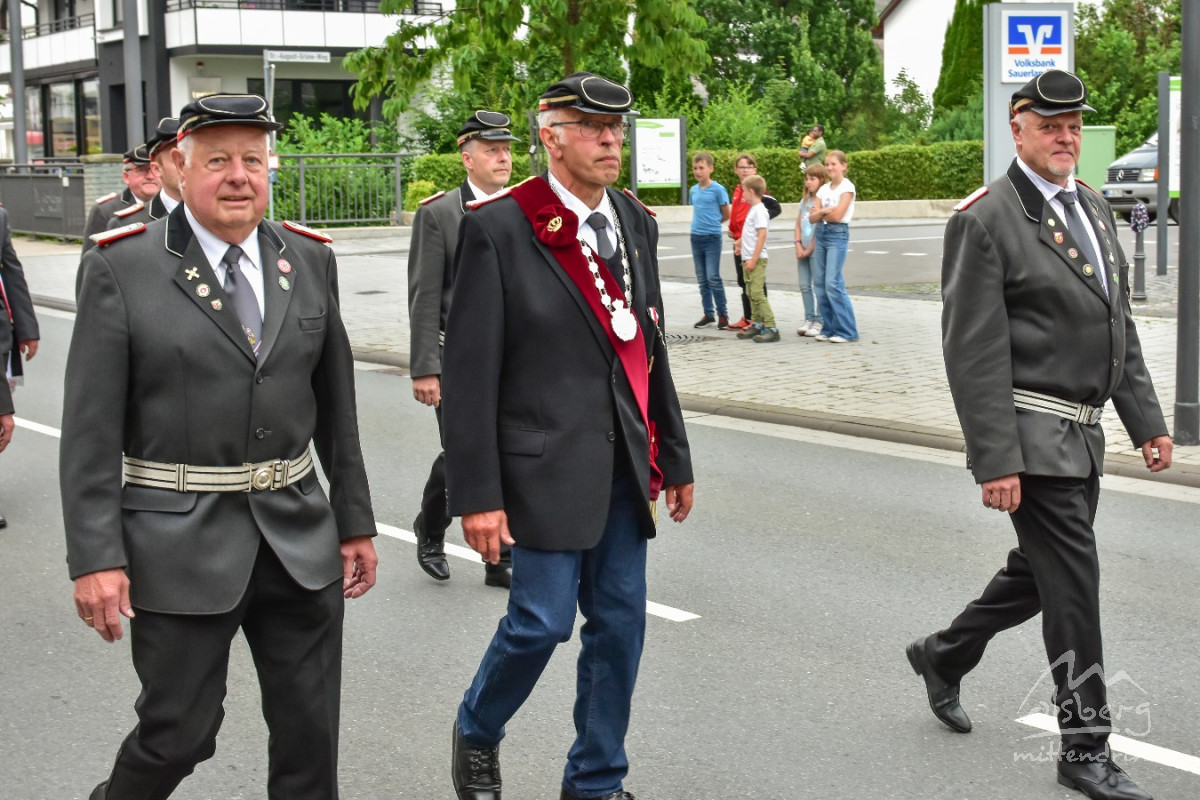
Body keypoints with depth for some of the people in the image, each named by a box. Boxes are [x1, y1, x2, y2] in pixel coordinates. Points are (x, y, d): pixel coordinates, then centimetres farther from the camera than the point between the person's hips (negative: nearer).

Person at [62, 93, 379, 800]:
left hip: (301, 542, 4)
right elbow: (91, 428, -8)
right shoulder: (123, 269, -6)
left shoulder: (310, 260, 6)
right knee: (179, 734, 6)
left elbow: (336, 404, 11)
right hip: (180, 547, -4)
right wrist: (96, 556, -13)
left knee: (311, 738, 10)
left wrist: (355, 521, 11)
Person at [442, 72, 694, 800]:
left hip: (624, 465, 6)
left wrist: (674, 458, 16)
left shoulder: (636, 223, 9)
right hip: (545, 463, -6)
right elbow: (470, 370, -12)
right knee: (542, 622, -3)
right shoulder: (499, 228, -11)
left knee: (620, 622, 9)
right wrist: (477, 494, -14)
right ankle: (477, 732, 27)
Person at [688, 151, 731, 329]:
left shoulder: (718, 190, -8)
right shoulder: (693, 190, 8)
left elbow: (726, 215, -2)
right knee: (702, 279, 9)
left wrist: (711, 224, 6)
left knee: (713, 277, -6)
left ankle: (723, 314, 4)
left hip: (712, 237, -6)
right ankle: (708, 314, 17)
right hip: (696, 237, 6)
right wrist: (699, 224, 8)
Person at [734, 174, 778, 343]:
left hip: (757, 259, -10)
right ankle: (757, 325, 20)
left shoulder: (759, 210, -14)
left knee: (758, 294, -14)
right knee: (751, 294, 13)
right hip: (749, 259, 10)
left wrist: (753, 259, -22)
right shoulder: (753, 209, 15)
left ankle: (771, 328, -15)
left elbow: (762, 235, -20)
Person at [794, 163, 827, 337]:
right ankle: (809, 319, 14)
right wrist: (798, 246, 0)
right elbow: (798, 225, 14)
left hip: (817, 249, -7)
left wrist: (810, 249, -11)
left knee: (818, 285, -4)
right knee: (805, 286, 8)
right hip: (803, 249, 7)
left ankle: (819, 321, -1)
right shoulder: (804, 201, 14)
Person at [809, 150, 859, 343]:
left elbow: (837, 215, -15)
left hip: (838, 234, -7)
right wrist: (826, 211, -11)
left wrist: (821, 213, 1)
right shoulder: (824, 189, 13)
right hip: (821, 234, 7)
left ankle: (847, 331, -8)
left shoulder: (847, 187, -6)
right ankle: (829, 328, 11)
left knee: (833, 282, -13)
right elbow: (813, 217, 7)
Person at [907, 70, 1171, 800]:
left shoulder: (1095, 209, 14)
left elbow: (1121, 327, 18)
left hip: (1083, 433, 8)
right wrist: (995, 460, -19)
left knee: (1040, 572, 17)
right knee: (1073, 582, -5)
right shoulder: (986, 220, -12)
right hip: (1030, 434, -8)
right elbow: (974, 351, -15)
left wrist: (1147, 421, 13)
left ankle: (945, 655, 39)